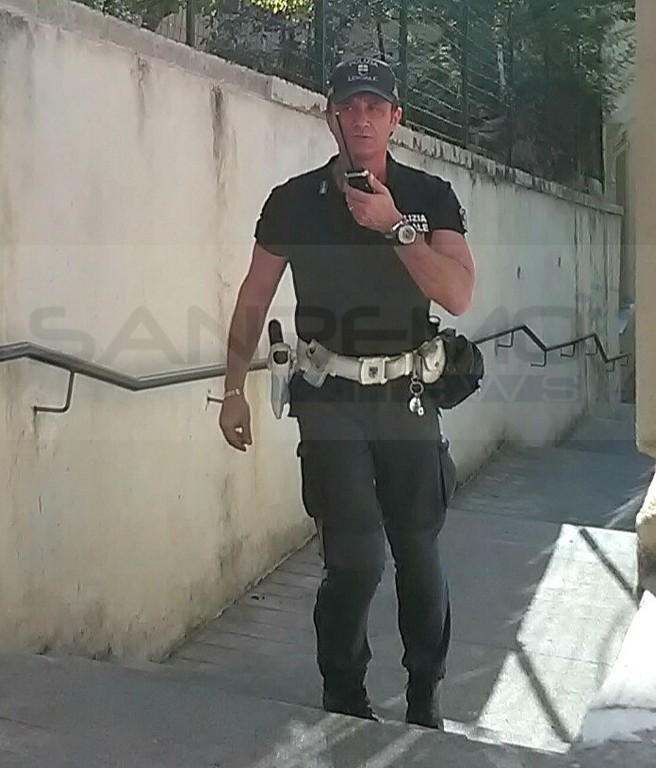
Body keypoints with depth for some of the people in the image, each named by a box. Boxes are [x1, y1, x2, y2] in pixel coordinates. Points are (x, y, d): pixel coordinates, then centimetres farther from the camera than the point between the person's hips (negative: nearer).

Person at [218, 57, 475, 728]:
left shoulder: (430, 197, 2)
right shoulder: (294, 201, 2)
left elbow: (459, 295, -10)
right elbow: (254, 298, 9)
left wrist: (396, 225, -18)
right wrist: (234, 390, 7)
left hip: (407, 396, 2)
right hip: (330, 400, -1)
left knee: (420, 557, 8)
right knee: (356, 558, -10)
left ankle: (424, 706, 27)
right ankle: (344, 705, 13)